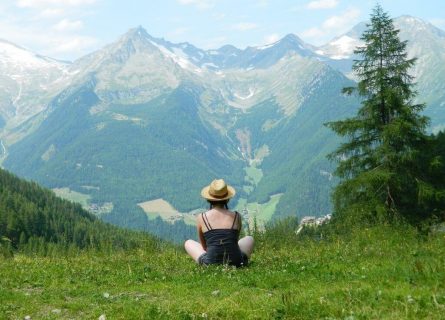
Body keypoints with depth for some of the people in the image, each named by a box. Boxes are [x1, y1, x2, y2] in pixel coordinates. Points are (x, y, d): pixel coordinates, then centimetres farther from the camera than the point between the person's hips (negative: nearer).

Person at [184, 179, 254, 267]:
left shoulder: (201, 218, 1)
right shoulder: (236, 216, 4)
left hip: (211, 263, -1)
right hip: (235, 262, 1)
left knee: (188, 243, 28)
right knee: (249, 239, 34)